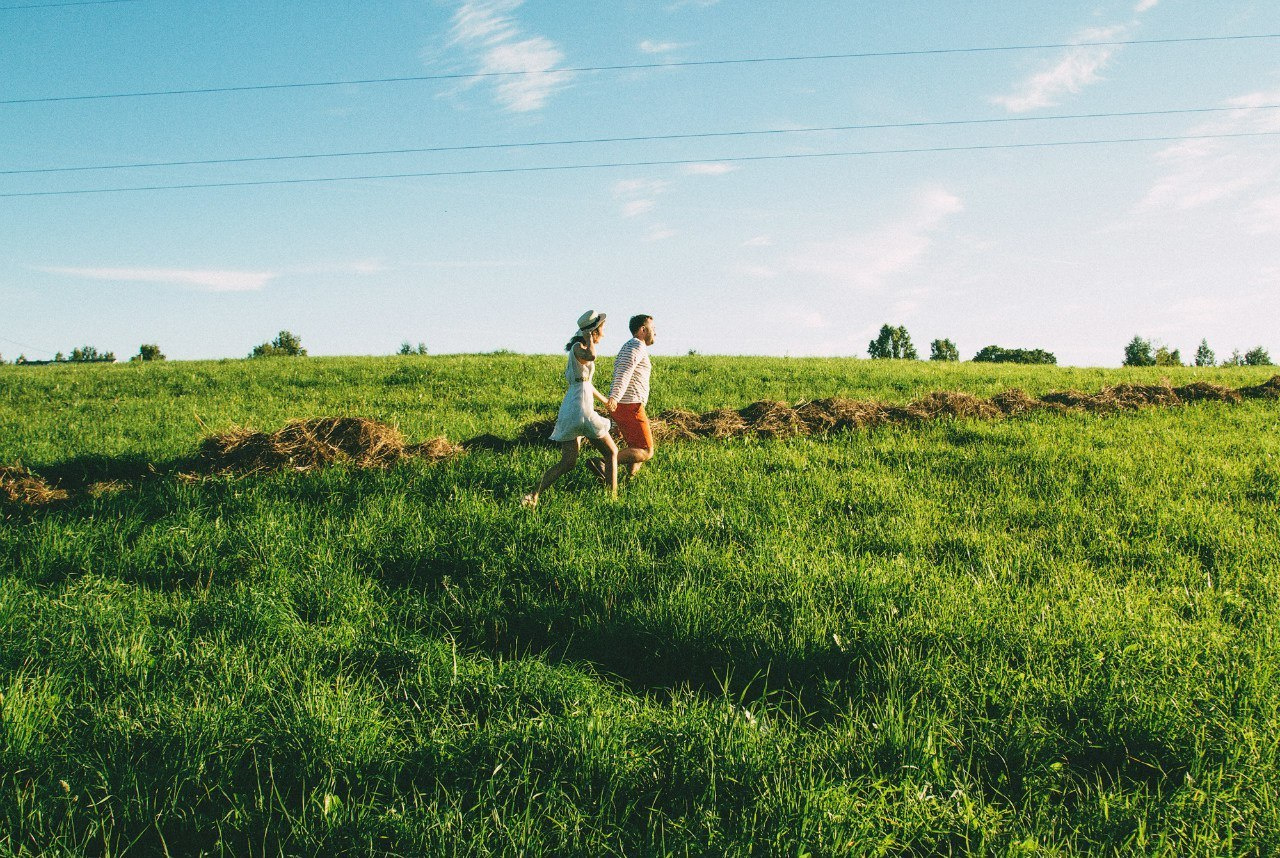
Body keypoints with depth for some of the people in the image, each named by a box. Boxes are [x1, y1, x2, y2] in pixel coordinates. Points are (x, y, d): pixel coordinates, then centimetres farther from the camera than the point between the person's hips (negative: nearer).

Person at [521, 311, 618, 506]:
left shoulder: (580, 347, 20)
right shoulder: (578, 347, -8)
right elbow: (591, 356, -36)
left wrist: (605, 400, 45)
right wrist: (588, 338, -15)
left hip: (569, 410, 9)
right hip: (582, 409, -9)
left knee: (567, 463, 5)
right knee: (611, 452, 4)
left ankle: (533, 494, -5)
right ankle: (612, 497, 3)